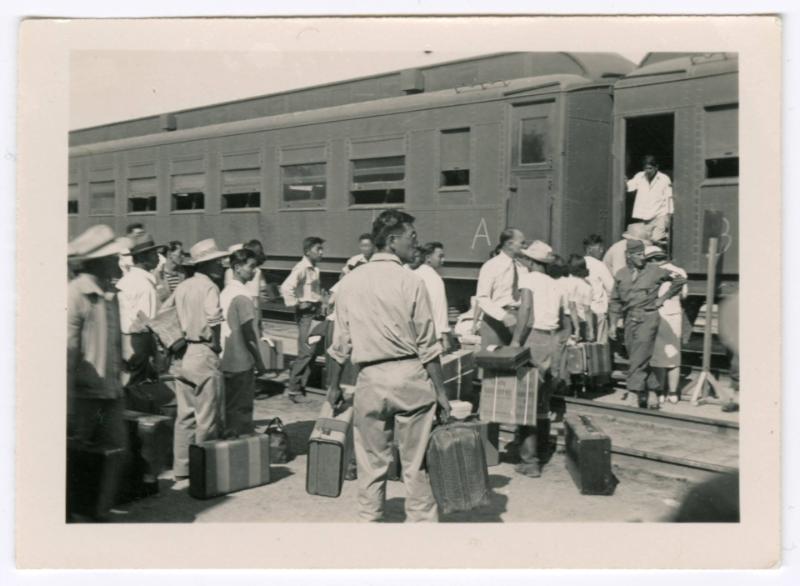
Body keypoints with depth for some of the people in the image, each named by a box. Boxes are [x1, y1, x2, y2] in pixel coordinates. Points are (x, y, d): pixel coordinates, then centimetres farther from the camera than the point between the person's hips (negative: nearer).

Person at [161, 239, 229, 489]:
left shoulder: (182, 287, 12)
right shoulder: (209, 287, -11)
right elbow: (213, 319, -25)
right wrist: (214, 343, -10)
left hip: (181, 356, 8)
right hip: (203, 355, -8)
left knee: (184, 416, 12)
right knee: (207, 419, 2)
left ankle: (182, 473, 17)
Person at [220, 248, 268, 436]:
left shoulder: (226, 292, 9)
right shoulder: (243, 296, -17)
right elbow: (248, 334, -17)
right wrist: (259, 362, -10)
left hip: (227, 361, 8)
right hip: (242, 363, -8)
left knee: (230, 408, 15)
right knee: (242, 409, 0)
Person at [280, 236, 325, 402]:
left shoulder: (315, 270, 15)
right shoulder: (302, 268, -13)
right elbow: (286, 287, -27)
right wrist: (296, 303, -20)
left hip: (315, 312, 9)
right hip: (306, 313, -9)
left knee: (315, 350, 11)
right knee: (306, 351, -10)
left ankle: (300, 384, 21)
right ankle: (293, 389, -2)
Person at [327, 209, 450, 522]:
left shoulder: (349, 282, 3)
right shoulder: (411, 282, -7)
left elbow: (341, 342, 6)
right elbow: (427, 345, -6)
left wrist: (334, 384, 17)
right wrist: (440, 391, -1)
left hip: (370, 378, 3)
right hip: (410, 377, -3)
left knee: (371, 461, 12)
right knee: (416, 462, 6)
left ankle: (369, 519, 20)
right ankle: (422, 519, 13)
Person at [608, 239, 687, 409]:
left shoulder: (654, 271, -1)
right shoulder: (621, 274, 7)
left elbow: (680, 280, 7)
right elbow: (615, 301, 12)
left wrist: (664, 298, 4)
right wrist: (613, 324, 7)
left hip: (648, 318, -4)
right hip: (630, 319, 4)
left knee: (638, 361, -13)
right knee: (639, 361, 10)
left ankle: (639, 395, -10)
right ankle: (655, 391, 24)